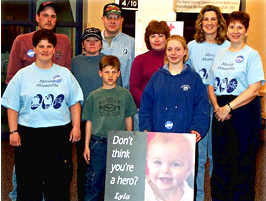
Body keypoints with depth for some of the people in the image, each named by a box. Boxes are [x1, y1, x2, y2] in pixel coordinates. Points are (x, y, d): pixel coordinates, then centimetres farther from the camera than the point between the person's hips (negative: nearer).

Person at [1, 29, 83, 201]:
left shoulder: (65, 74, 11)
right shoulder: (23, 75, 6)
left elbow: (75, 103, 11)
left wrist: (76, 127, 2)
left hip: (60, 133, 1)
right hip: (29, 134, -1)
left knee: (59, 182, 4)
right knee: (29, 183, 3)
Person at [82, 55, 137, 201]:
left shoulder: (125, 94, 4)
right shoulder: (94, 96, 4)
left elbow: (128, 119, 9)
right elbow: (89, 122, 6)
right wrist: (86, 145, 3)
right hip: (98, 143, 0)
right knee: (94, 180, 3)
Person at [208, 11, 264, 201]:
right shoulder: (220, 54, 15)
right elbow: (211, 86, 14)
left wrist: (228, 107, -17)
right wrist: (217, 107, -3)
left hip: (244, 111, -5)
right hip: (221, 112, 5)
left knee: (242, 164, -2)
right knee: (219, 161, 9)